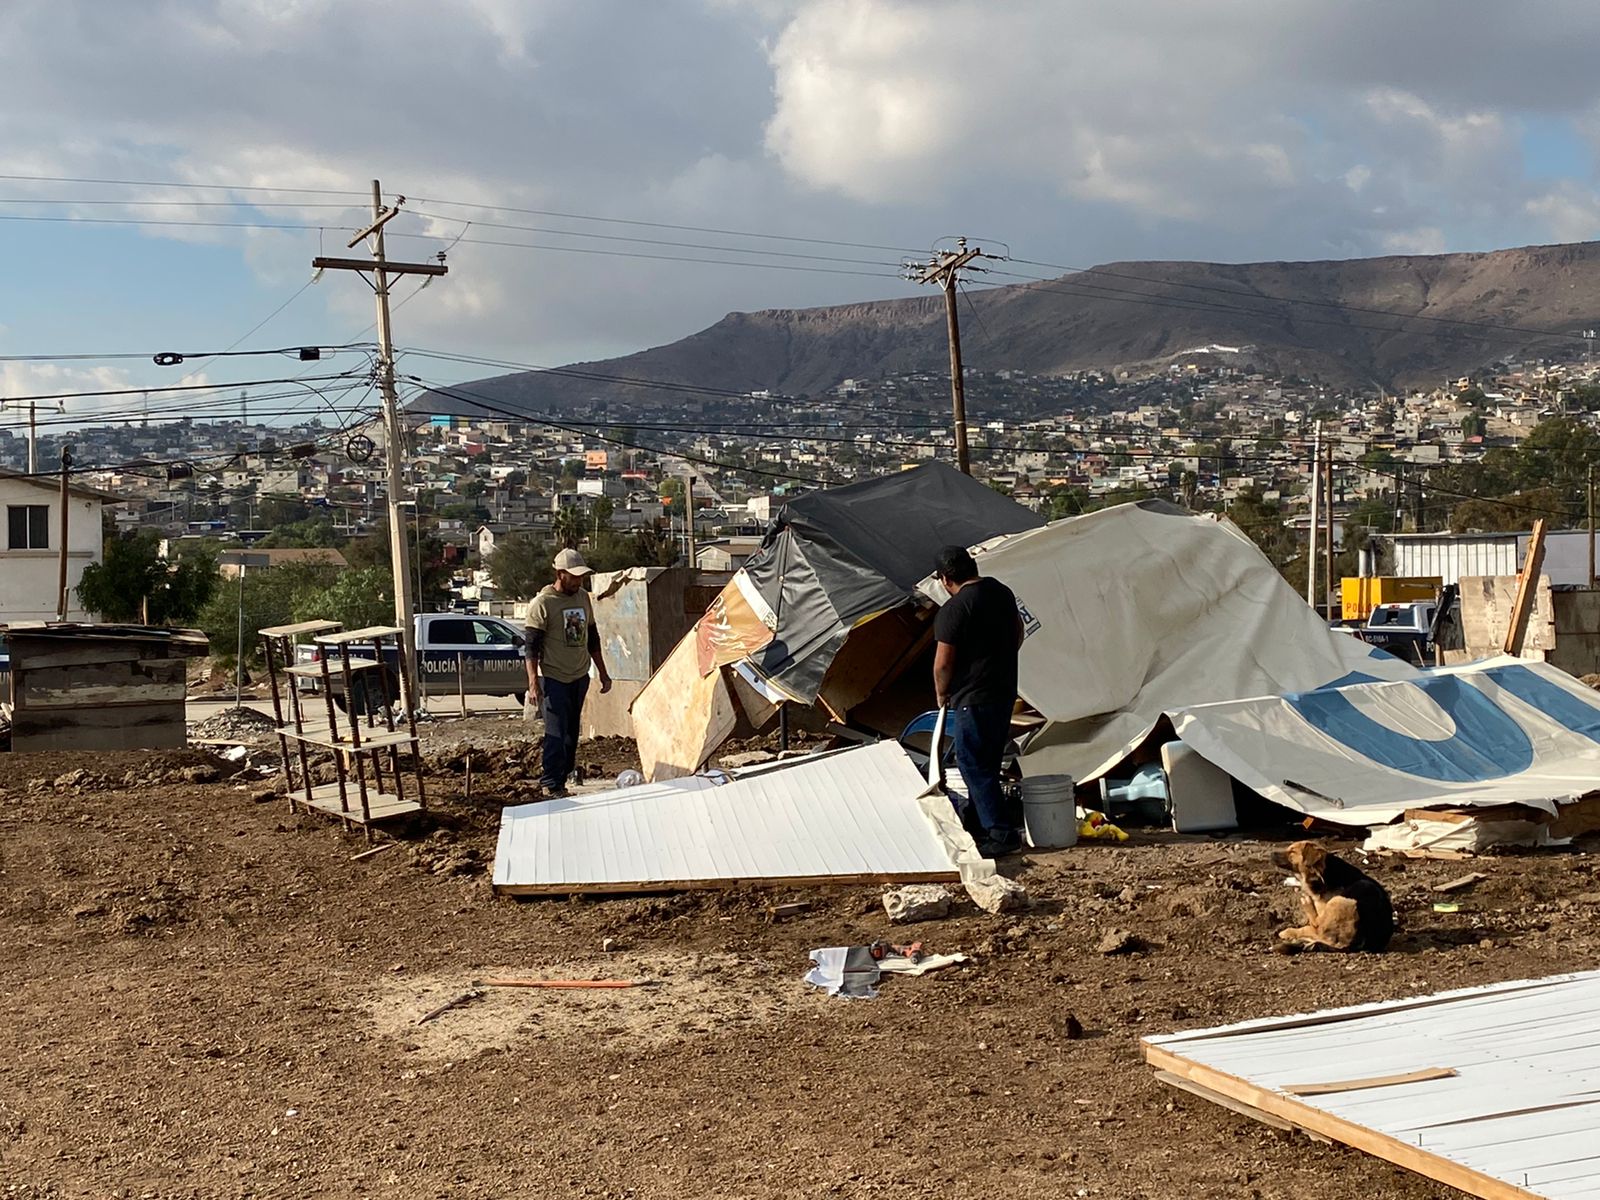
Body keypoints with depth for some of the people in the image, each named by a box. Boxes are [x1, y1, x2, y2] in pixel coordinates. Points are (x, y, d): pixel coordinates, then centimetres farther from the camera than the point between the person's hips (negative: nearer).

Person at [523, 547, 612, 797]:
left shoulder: (583, 598, 8)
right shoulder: (542, 603, -12)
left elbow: (592, 638, 18)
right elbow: (531, 646, -13)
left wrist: (602, 673, 17)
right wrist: (533, 683, -20)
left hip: (580, 677, 7)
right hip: (553, 679, -7)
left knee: (571, 732, 11)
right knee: (557, 733, -7)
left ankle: (560, 773, 22)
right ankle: (552, 785, 1)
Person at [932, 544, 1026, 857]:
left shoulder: (954, 609, -20)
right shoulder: (1002, 592, 7)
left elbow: (943, 662, -18)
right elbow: (1018, 632, 22)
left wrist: (942, 693, -1)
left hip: (973, 699, -9)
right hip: (1006, 691, 9)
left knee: (974, 765, -2)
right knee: (987, 761, 19)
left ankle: (1002, 834, -4)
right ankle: (976, 822, 32)